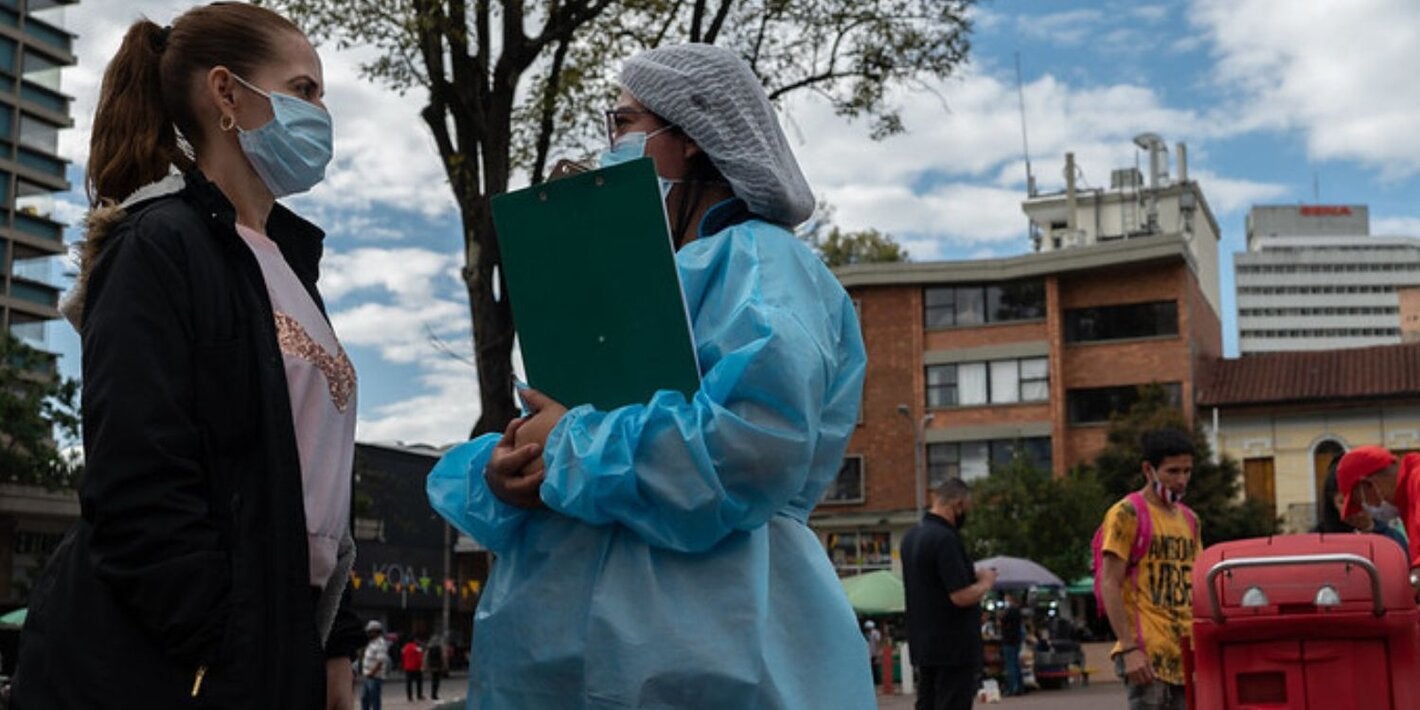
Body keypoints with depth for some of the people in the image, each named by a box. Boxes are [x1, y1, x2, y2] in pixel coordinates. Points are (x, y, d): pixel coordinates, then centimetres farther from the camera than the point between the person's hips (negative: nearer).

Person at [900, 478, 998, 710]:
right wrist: (985, 583, -5)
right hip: (954, 647, -9)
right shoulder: (946, 539, -19)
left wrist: (972, 576, 14)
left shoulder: (911, 536, 10)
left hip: (923, 643, 9)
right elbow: (961, 596, -23)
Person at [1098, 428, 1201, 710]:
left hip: (1187, 654, 7)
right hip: (1148, 654, -7)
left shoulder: (1189, 520, 18)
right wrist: (1129, 649, -17)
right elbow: (1110, 585, -9)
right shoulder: (1127, 515, -4)